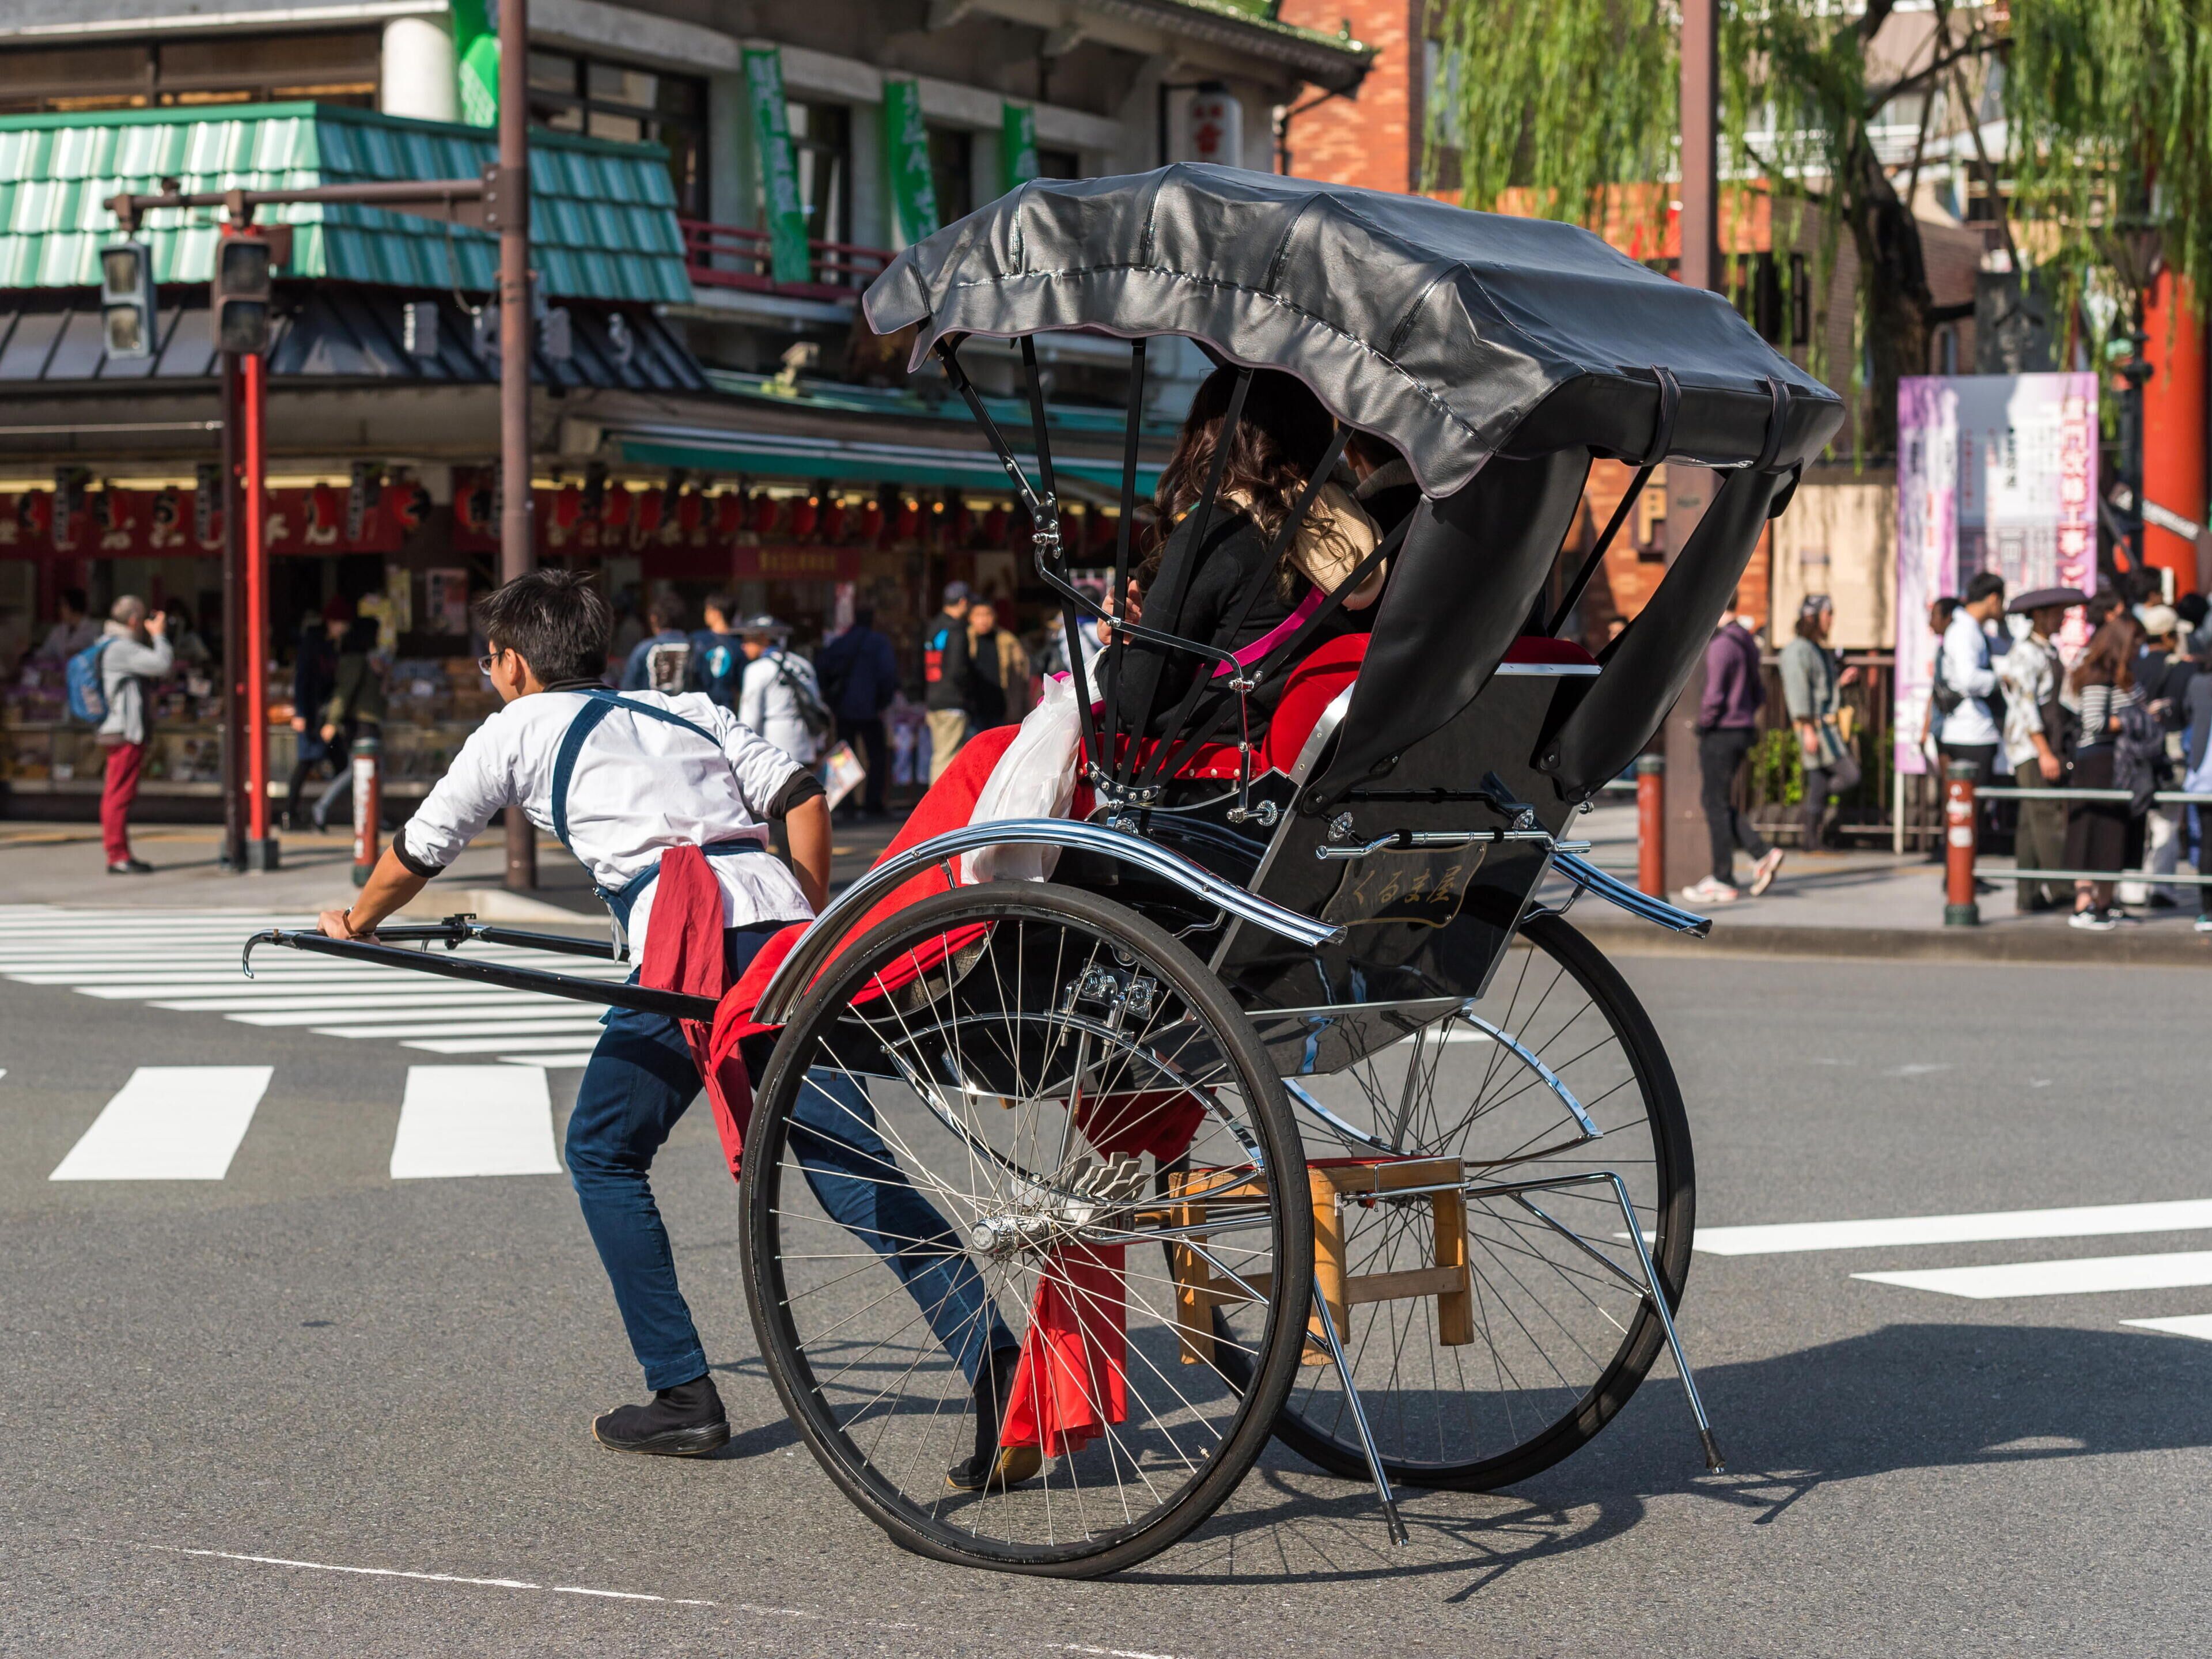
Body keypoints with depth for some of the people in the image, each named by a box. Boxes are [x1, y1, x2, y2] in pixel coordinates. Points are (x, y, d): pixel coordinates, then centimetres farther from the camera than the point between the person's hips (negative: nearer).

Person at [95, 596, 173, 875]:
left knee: (117, 794, 13)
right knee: (120, 794, -9)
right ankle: (118, 857, -9)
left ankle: (115, 852, 18)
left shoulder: (108, 646, 17)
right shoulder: (120, 648, -16)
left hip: (119, 730, 11)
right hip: (125, 732, -11)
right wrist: (159, 636, -7)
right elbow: (161, 665, -22)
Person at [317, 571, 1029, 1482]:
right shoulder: (688, 710, 30)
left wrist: (355, 923, 50)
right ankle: (996, 1364, -16)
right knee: (853, 1166, 0)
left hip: (691, 939, -5)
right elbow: (803, 799, 19)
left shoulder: (517, 731, 20)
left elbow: (416, 853, 31)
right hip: (780, 915, 5)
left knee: (603, 1153, 15)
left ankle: (684, 1396, 11)